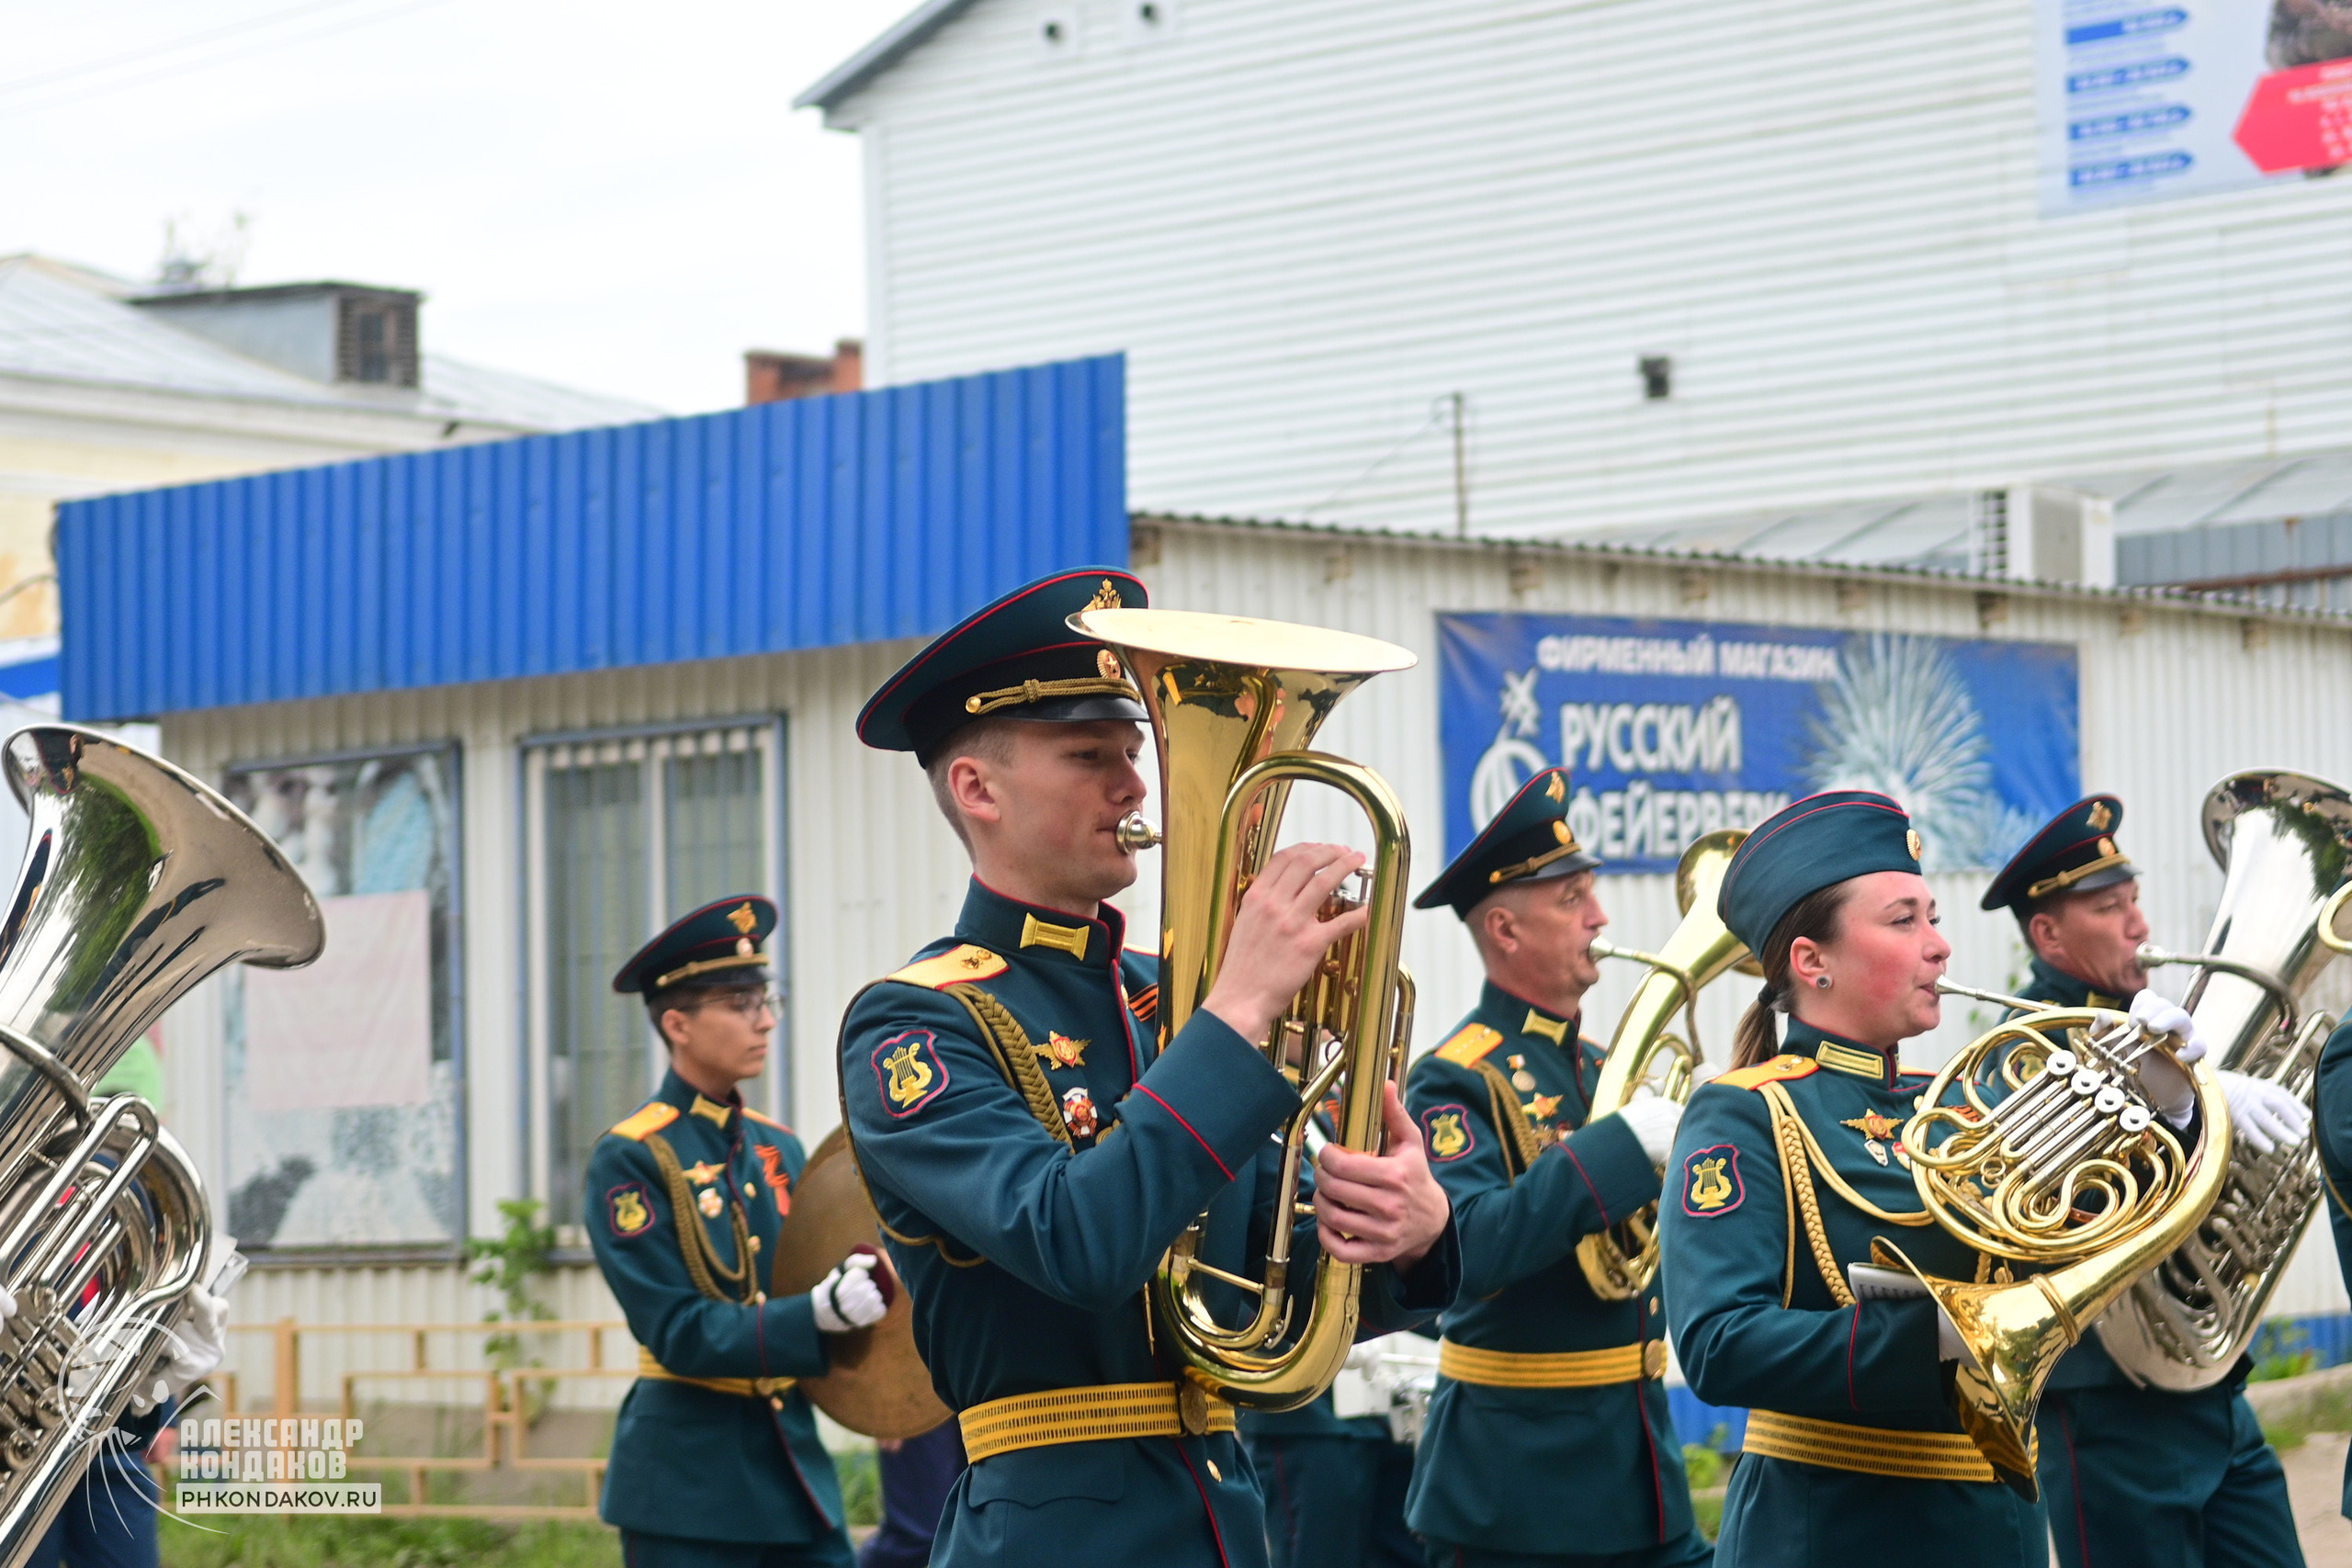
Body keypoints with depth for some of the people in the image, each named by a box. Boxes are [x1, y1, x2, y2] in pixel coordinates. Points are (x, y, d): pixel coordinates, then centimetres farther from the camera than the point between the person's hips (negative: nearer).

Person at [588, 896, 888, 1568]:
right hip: (688, 1478, -6)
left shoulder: (780, 1148, 11)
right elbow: (677, 1331, -15)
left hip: (795, 1462, 6)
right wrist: (819, 1313, -27)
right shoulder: (629, 1160, -8)